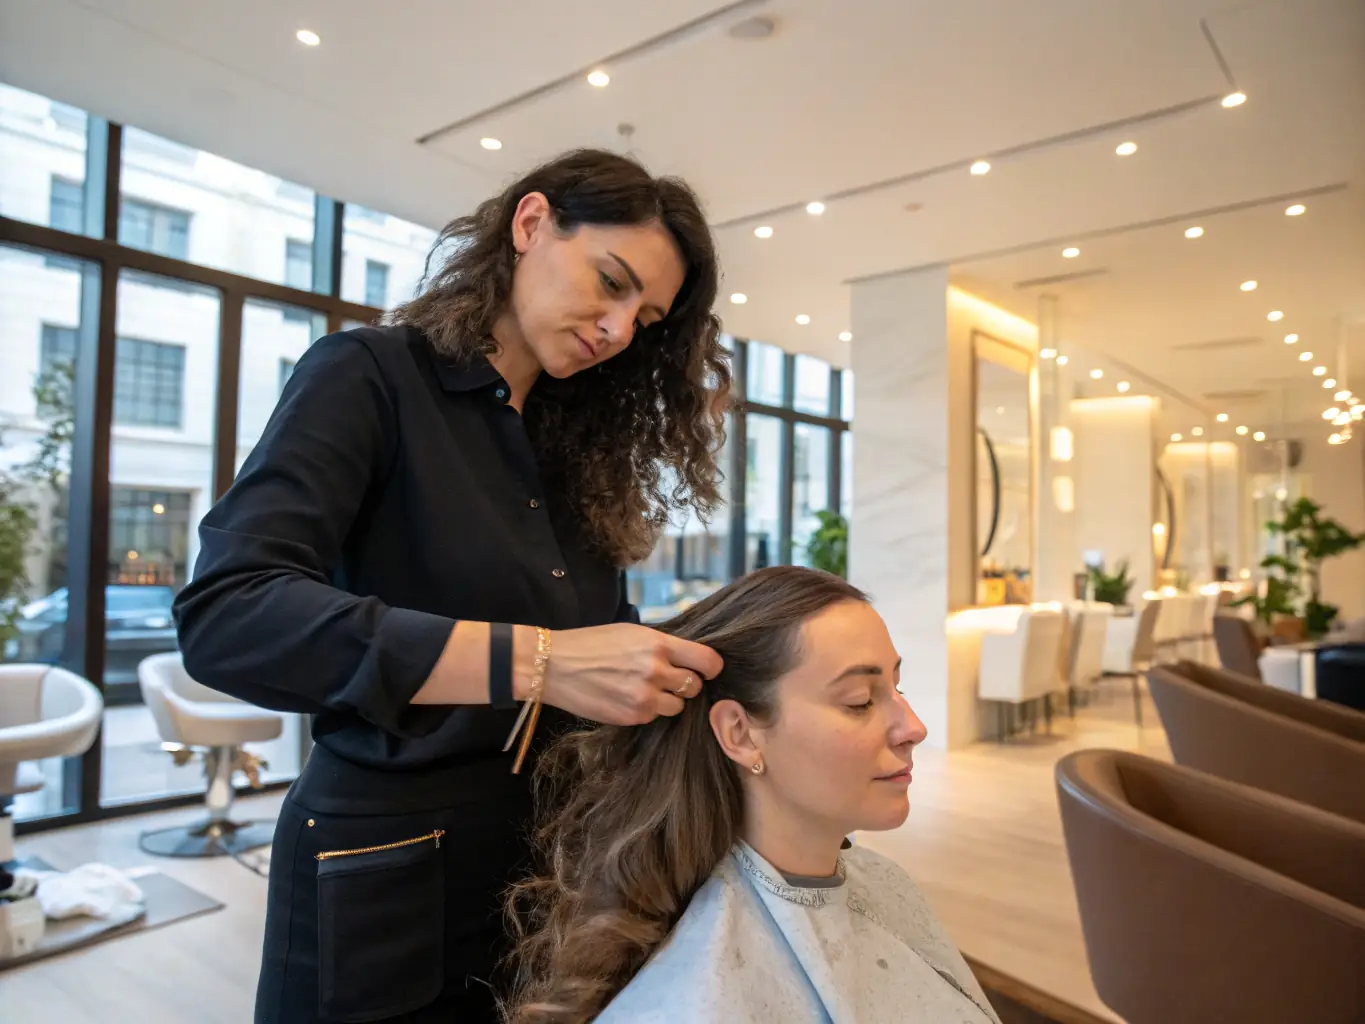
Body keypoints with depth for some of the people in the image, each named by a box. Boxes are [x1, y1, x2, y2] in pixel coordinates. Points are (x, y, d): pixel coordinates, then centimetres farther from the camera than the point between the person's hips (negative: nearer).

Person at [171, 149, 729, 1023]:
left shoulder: (577, 443, 8)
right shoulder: (371, 377, -10)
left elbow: (599, 644, 4)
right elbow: (225, 616, -25)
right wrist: (536, 661, -32)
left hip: (557, 864, 6)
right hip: (390, 878, -5)